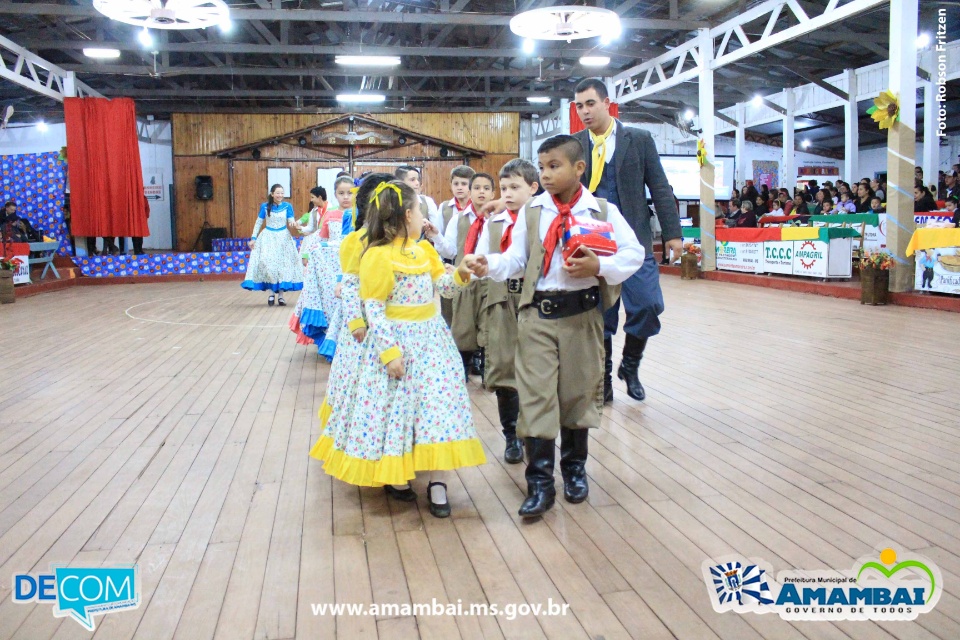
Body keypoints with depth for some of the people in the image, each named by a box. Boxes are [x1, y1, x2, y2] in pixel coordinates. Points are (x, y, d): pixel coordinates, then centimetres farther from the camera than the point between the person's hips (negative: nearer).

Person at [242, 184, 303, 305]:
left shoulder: (287, 206, -2)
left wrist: (293, 224, -29)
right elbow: (258, 223, 6)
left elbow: (291, 221, -5)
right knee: (268, 264, -10)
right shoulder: (265, 206, -1)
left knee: (282, 265, 1)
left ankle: (281, 296, 8)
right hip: (268, 238, 0)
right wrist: (253, 238, 1)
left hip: (283, 238, 0)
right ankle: (271, 293, 1)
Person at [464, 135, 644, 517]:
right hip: (537, 313, 1)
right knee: (535, 395, -2)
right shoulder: (531, 212, 4)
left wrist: (599, 266, -16)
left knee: (578, 392, 12)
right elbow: (516, 258, 2)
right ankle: (539, 482, 6)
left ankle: (574, 468, 32)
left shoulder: (602, 211, 1)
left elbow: (634, 253, 0)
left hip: (582, 313, 0)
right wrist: (489, 265, -17)